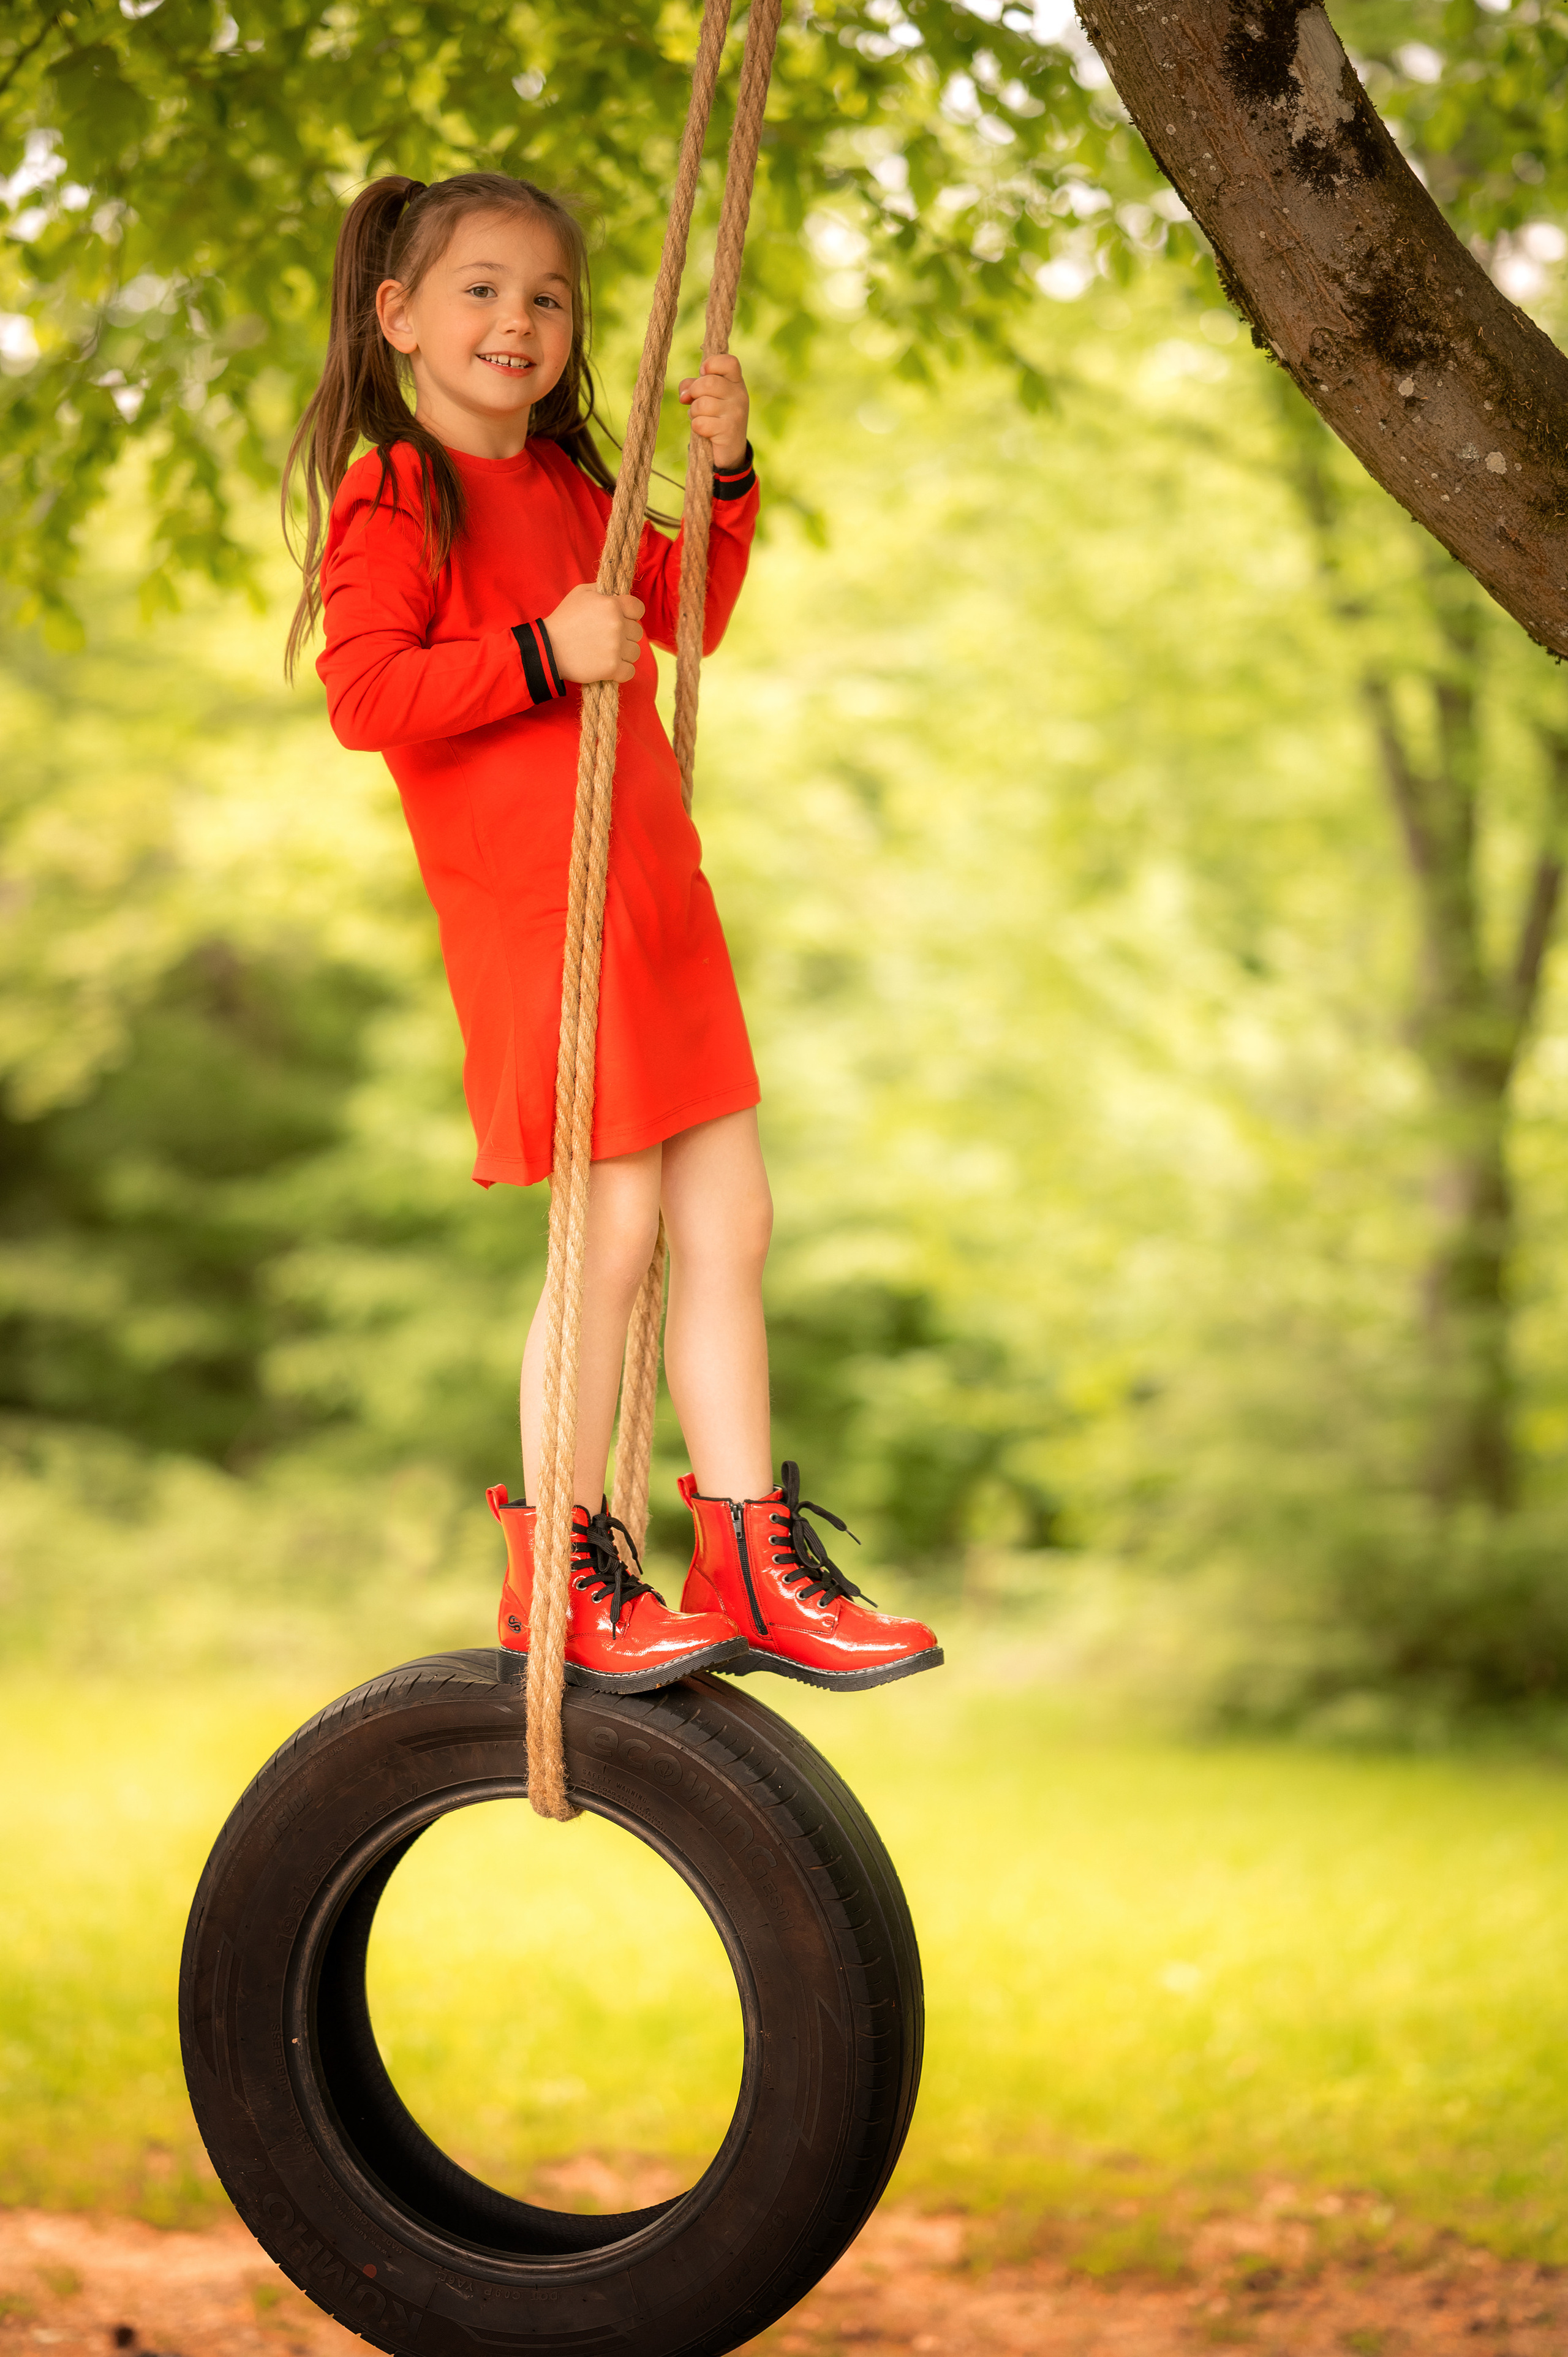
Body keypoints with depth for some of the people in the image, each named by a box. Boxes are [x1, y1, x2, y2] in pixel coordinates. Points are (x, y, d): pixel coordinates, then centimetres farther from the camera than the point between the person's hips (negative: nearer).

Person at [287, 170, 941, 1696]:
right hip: (526, 903, -8)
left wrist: (726, 473, 15)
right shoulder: (392, 496, -5)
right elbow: (363, 696, -16)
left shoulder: (566, 486, 18)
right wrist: (540, 654, -22)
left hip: (655, 890, 8)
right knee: (616, 1227, -7)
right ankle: (557, 1575, 8)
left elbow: (686, 618, 29)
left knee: (728, 1218, 7)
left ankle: (751, 1569, 15)